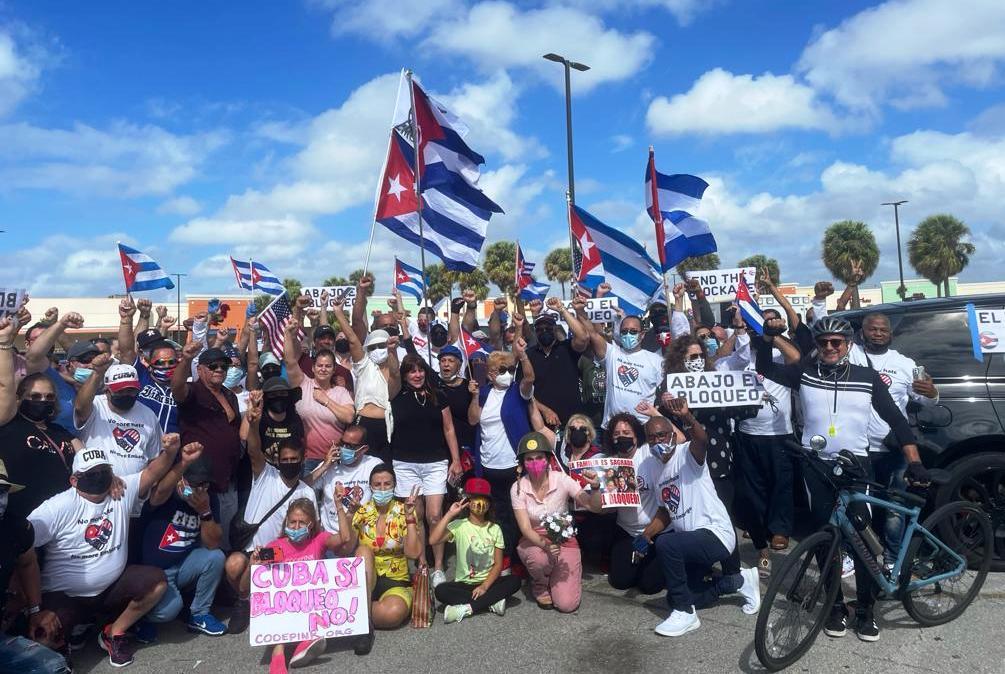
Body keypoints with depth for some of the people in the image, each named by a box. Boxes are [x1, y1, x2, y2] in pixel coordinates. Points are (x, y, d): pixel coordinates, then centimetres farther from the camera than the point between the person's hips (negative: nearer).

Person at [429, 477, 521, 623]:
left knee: (515, 581, -24)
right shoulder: (459, 525, -5)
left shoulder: (494, 529, 2)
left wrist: (484, 586, -17)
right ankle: (492, 601, -24)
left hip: (488, 582, 2)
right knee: (440, 590, -30)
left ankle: (466, 608, -26)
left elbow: (498, 564, -2)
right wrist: (450, 514, -19)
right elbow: (433, 540, -21)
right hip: (464, 584, -2)